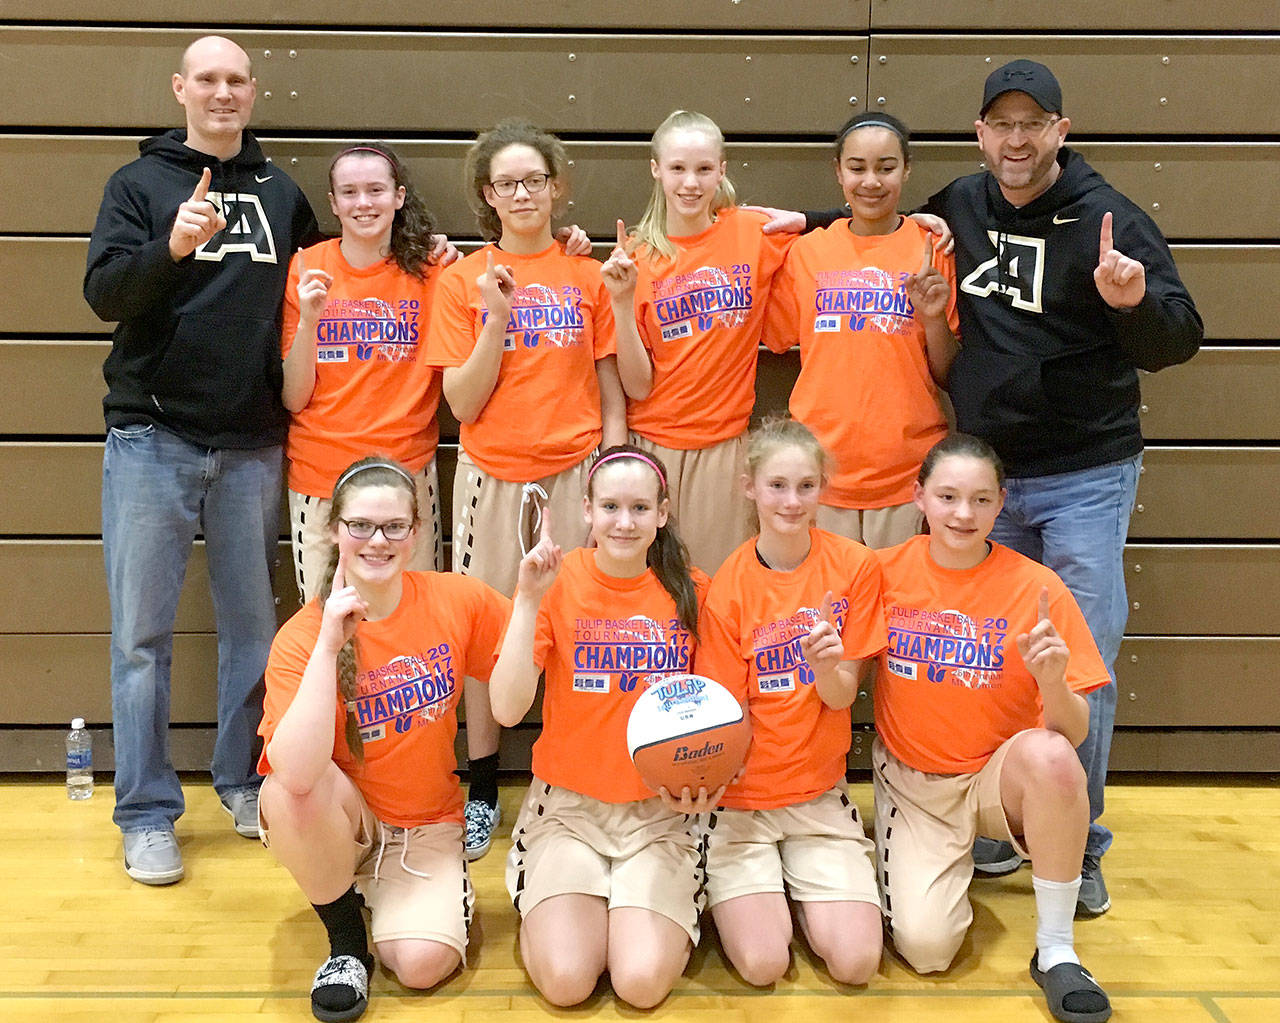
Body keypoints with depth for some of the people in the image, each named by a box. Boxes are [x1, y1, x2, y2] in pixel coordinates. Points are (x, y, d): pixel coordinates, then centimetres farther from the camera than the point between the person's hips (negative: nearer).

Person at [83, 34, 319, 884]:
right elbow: (104, 291, -8)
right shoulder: (140, 183, 4)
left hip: (252, 446, 3)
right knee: (141, 634, 1)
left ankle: (247, 784, 25)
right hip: (153, 440, -2)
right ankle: (147, 816, 10)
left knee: (254, 624, 10)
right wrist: (171, 249, -26)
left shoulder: (282, 193, 12)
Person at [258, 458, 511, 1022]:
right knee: (283, 788, -33)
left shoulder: (458, 600, -12)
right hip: (340, 824, 0)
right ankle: (345, 939, -7)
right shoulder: (301, 637, -19)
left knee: (422, 963, -23)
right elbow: (298, 775, -34)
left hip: (427, 826, 1)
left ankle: (443, 898, 14)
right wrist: (328, 645, -35)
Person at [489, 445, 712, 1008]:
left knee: (642, 982, -16)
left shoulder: (690, 591, -3)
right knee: (565, 979, -18)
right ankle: (546, 909, 15)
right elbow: (507, 709, -18)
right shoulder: (557, 582, -8)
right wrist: (529, 601, -25)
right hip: (567, 805, -1)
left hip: (659, 812, 1)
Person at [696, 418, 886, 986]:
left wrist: (827, 665, -28)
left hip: (819, 793, 2)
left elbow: (841, 698, -5)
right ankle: (756, 891, 16)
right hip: (741, 797, -2)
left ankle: (797, 887, 17)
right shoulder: (728, 588, -11)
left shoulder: (854, 566, -6)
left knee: (856, 962, -12)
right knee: (762, 965, -15)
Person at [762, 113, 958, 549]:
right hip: (823, 462, 1)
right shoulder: (807, 251, 5)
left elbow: (950, 377, 4)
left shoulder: (935, 250, 1)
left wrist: (934, 317, -15)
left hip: (909, 469, -1)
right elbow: (770, 337, 11)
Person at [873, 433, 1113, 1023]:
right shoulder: (886, 572, -7)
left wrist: (1052, 681, -33)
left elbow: (1074, 734, -13)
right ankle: (923, 863, 18)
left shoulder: (1036, 588, -11)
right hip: (911, 781, 1)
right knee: (925, 947, -20)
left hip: (999, 776, 0)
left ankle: (1055, 951, -15)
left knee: (1049, 755, -36)